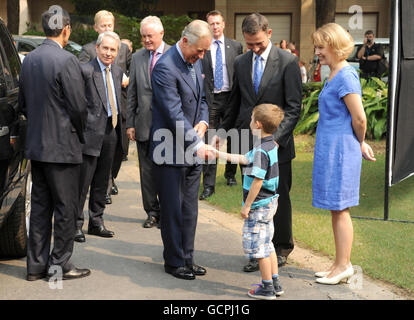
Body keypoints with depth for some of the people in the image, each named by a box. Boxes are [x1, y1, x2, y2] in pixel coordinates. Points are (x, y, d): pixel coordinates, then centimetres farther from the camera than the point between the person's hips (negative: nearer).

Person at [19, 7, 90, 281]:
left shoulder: (29, 59, 8)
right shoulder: (66, 60, -16)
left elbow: (23, 103, 14)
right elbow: (79, 106, -15)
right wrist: (79, 134, 2)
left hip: (36, 145, 7)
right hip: (63, 147, -7)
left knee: (40, 207, 13)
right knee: (65, 208, 3)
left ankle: (36, 264, 19)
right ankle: (59, 265, 9)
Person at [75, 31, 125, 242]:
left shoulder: (117, 72, 13)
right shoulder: (85, 70, -11)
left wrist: (120, 125, 14)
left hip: (112, 131, 7)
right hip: (92, 131, -7)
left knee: (102, 181, 15)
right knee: (83, 182, -3)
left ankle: (96, 222, 26)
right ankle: (76, 225, 7)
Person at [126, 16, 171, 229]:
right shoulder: (137, 58, 9)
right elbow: (132, 93, 10)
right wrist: (130, 123, 6)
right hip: (144, 124, 3)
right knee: (147, 171, 8)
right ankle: (152, 212, 20)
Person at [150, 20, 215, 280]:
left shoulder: (196, 62, 8)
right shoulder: (165, 68, -19)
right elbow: (174, 114, -23)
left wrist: (203, 122, -1)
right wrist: (197, 143, -26)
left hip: (193, 149, 8)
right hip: (172, 150, -8)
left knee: (190, 209, 14)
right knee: (173, 210, 3)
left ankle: (187, 258, 24)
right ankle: (174, 261, 15)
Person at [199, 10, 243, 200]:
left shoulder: (236, 47, 5)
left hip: (231, 97, 2)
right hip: (210, 98, -2)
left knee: (232, 138, 13)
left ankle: (230, 174, 33)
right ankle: (208, 184, -3)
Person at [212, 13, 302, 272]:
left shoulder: (287, 62, -6)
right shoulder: (241, 63, 9)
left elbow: (294, 107, -9)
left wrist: (277, 138, -19)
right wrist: (223, 131, 11)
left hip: (276, 144, -4)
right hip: (248, 142, 4)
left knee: (279, 198, 9)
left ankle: (282, 247, 27)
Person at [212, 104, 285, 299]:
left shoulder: (261, 151, -23)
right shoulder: (270, 146, 7)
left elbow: (257, 181, -24)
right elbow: (243, 159, 17)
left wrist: (247, 206, -17)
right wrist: (218, 154, 22)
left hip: (259, 205, -10)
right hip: (269, 203, 10)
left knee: (257, 245, 1)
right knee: (266, 244, 18)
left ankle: (267, 288, 9)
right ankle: (275, 284, 25)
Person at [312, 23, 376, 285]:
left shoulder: (345, 76, -17)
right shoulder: (335, 74, 13)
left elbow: (359, 119, -17)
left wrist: (360, 144, -1)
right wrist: (361, 144, 15)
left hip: (339, 150, -10)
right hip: (330, 149, 10)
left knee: (340, 209, -2)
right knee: (337, 210, 14)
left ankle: (344, 265, 8)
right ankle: (341, 264, 22)